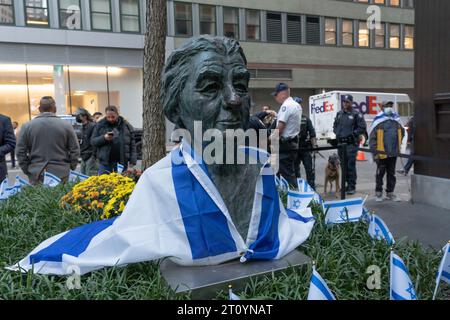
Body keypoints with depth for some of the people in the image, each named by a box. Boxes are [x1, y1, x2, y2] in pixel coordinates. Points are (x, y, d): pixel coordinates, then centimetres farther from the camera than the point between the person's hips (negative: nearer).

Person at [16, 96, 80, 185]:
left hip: (36, 174, 1)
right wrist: (71, 169, 10)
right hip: (61, 174, -1)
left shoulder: (27, 126, 2)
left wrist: (27, 171, 11)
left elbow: (20, 152, 3)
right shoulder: (66, 125, -1)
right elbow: (75, 151, 0)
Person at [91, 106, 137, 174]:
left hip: (122, 162, 0)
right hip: (105, 162, 0)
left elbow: (132, 144, 4)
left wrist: (133, 161, -4)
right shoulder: (100, 125, 5)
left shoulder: (126, 125, 5)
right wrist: (104, 138, -16)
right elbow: (93, 141, 3)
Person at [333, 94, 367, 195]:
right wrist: (337, 133, 10)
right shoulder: (339, 114, 14)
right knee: (344, 165, 11)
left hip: (351, 144, -6)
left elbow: (363, 128, -6)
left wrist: (353, 133, -12)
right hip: (341, 143, 6)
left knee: (351, 165, -9)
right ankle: (347, 184, 23)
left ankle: (352, 186, -2)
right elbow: (335, 125, 27)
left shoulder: (356, 114, -5)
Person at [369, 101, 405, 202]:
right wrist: (375, 153, -13)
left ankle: (390, 192, 23)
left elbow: (402, 132, 23)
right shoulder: (378, 121, -8)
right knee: (380, 173, 6)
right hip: (382, 153, -5)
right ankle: (378, 193, 18)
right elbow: (372, 138, -10)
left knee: (391, 174, 12)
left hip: (393, 153, 5)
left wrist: (398, 144, 16)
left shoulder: (397, 121, 7)